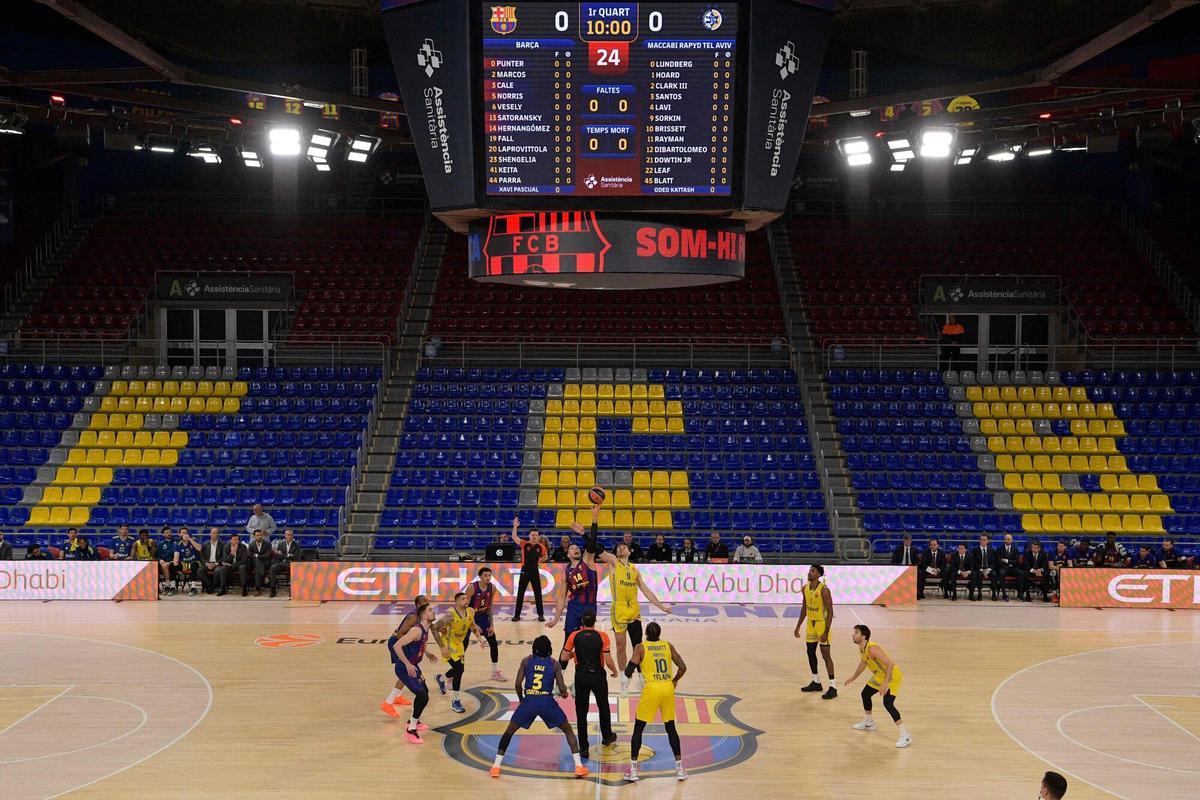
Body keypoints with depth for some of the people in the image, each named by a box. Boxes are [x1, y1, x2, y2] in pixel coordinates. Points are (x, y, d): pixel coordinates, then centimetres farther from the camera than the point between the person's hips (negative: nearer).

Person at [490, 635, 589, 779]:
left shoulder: (526, 661, 11)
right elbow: (562, 689, 3)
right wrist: (564, 693, 26)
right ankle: (579, 766, 10)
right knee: (568, 730, 19)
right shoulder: (554, 663, 9)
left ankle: (496, 766, 14)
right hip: (547, 702, 0)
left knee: (509, 731, 21)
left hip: (528, 701, 0)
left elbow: (518, 684, 5)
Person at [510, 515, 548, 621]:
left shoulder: (541, 547, 0)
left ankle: (540, 615, 10)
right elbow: (514, 537, -19)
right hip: (525, 571, -1)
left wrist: (540, 561, 2)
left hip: (535, 571, 1)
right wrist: (515, 526, -28)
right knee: (520, 594, 3)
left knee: (538, 594, 2)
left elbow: (545, 556, 18)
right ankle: (517, 615, 10)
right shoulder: (524, 544, -5)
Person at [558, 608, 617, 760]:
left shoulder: (574, 636, -7)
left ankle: (583, 748, 6)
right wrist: (614, 671, 9)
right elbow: (608, 661, -11)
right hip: (598, 676, 0)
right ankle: (607, 736, 42)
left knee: (581, 713, 7)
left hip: (581, 676, 0)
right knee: (603, 707, 24)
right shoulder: (602, 636, -11)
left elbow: (563, 658, -3)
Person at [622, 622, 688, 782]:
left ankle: (633, 771, 6)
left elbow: (628, 671, -8)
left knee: (638, 729, 9)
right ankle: (679, 769, 16)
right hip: (668, 688, 3)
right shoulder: (668, 645, 9)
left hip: (651, 689, -3)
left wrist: (628, 675, 16)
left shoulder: (641, 648, -1)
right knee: (671, 728, 17)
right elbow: (683, 668, 8)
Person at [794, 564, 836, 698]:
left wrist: (826, 632, -22)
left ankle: (833, 687, -1)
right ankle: (816, 682, 28)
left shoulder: (824, 590, -21)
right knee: (810, 653, 14)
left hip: (822, 624, -7)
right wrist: (798, 626, 12)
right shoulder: (805, 588, 1)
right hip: (810, 623, 8)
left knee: (826, 655, -6)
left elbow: (830, 612, -19)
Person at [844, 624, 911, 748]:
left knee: (888, 703, -23)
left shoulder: (872, 648, -30)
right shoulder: (861, 649, -1)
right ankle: (868, 723, 42)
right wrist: (853, 677, 32)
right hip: (879, 676, 10)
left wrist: (885, 684, -38)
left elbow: (890, 664, -34)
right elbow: (863, 663, 21)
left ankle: (905, 735, -20)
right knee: (865, 694, 20)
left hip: (892, 676, -10)